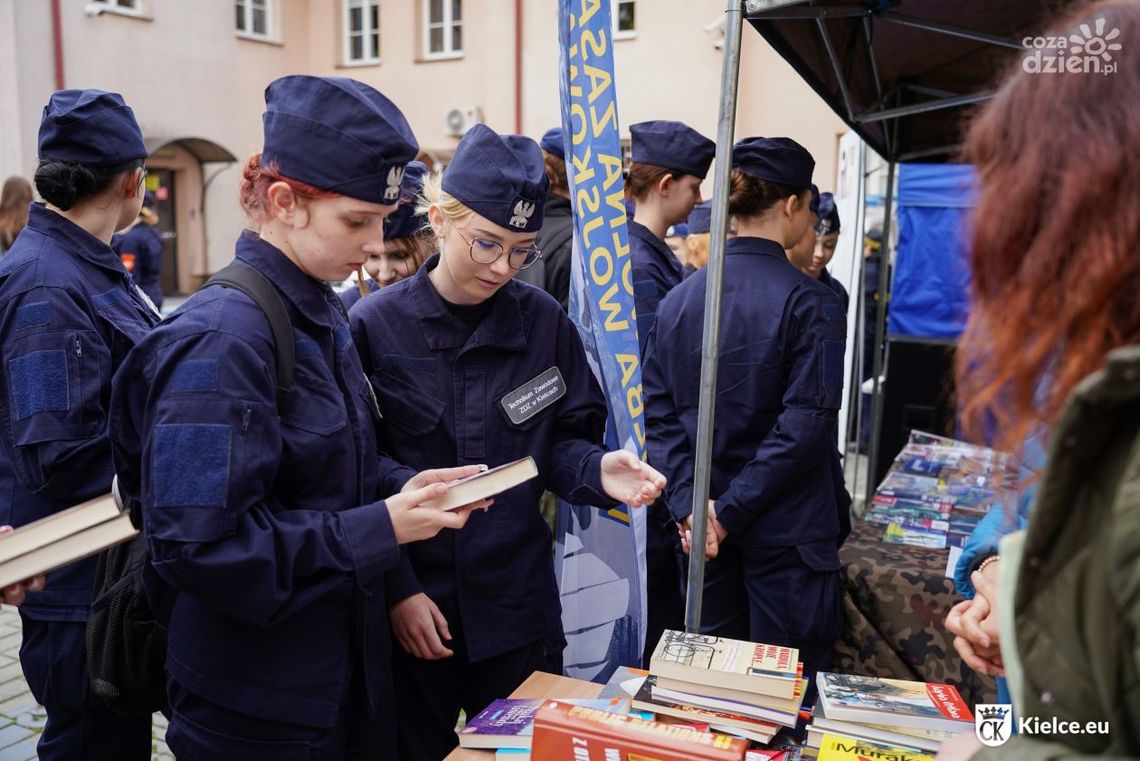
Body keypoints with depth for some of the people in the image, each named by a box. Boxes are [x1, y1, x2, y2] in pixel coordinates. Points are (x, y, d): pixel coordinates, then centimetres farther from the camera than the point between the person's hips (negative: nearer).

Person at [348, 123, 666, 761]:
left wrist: (597, 470, -18)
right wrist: (397, 590, -12)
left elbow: (562, 442, 4)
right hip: (410, 612, -1)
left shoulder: (545, 322, -3)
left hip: (518, 609, 2)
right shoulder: (374, 326, -9)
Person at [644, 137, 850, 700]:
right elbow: (804, 425, -20)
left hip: (703, 530, 5)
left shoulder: (679, 298, 0)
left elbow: (658, 410, -4)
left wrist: (689, 504, -8)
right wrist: (730, 510, -16)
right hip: (787, 527, -5)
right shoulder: (809, 302, -14)